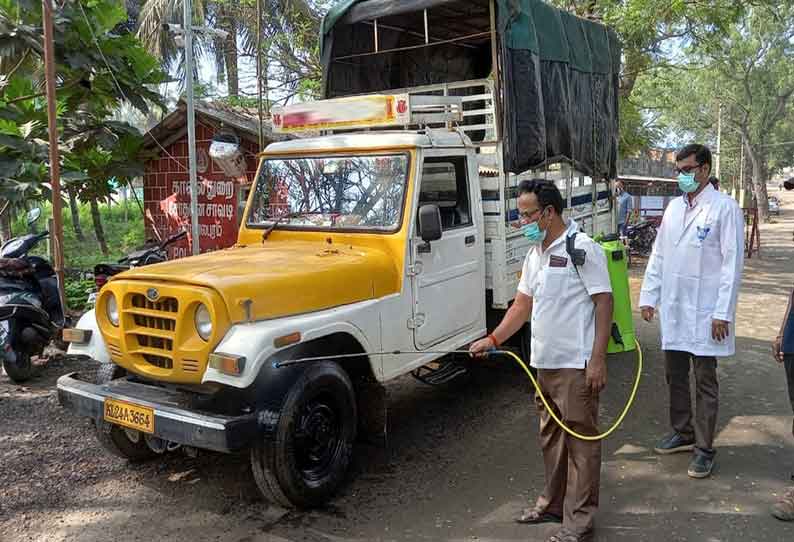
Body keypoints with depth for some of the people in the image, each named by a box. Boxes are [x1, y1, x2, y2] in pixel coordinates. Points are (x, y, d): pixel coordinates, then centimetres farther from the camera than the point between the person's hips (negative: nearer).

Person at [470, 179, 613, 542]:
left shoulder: (582, 248, -13)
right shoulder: (534, 253, 13)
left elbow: (604, 302, -15)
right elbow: (523, 304, 16)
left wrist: (598, 359, -19)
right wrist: (493, 339, 8)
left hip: (576, 365, -9)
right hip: (544, 362, 9)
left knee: (580, 439, 1)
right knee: (551, 437, 19)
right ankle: (553, 503, 34)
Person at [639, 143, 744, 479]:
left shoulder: (724, 208, -8)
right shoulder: (674, 207, 10)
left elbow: (732, 263, -12)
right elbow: (658, 255, 13)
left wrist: (723, 313, -15)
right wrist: (648, 297, 9)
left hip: (704, 312, -6)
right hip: (672, 309, 6)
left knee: (705, 382, 4)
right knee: (675, 377, 15)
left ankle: (704, 448, 15)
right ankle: (682, 433, 32)